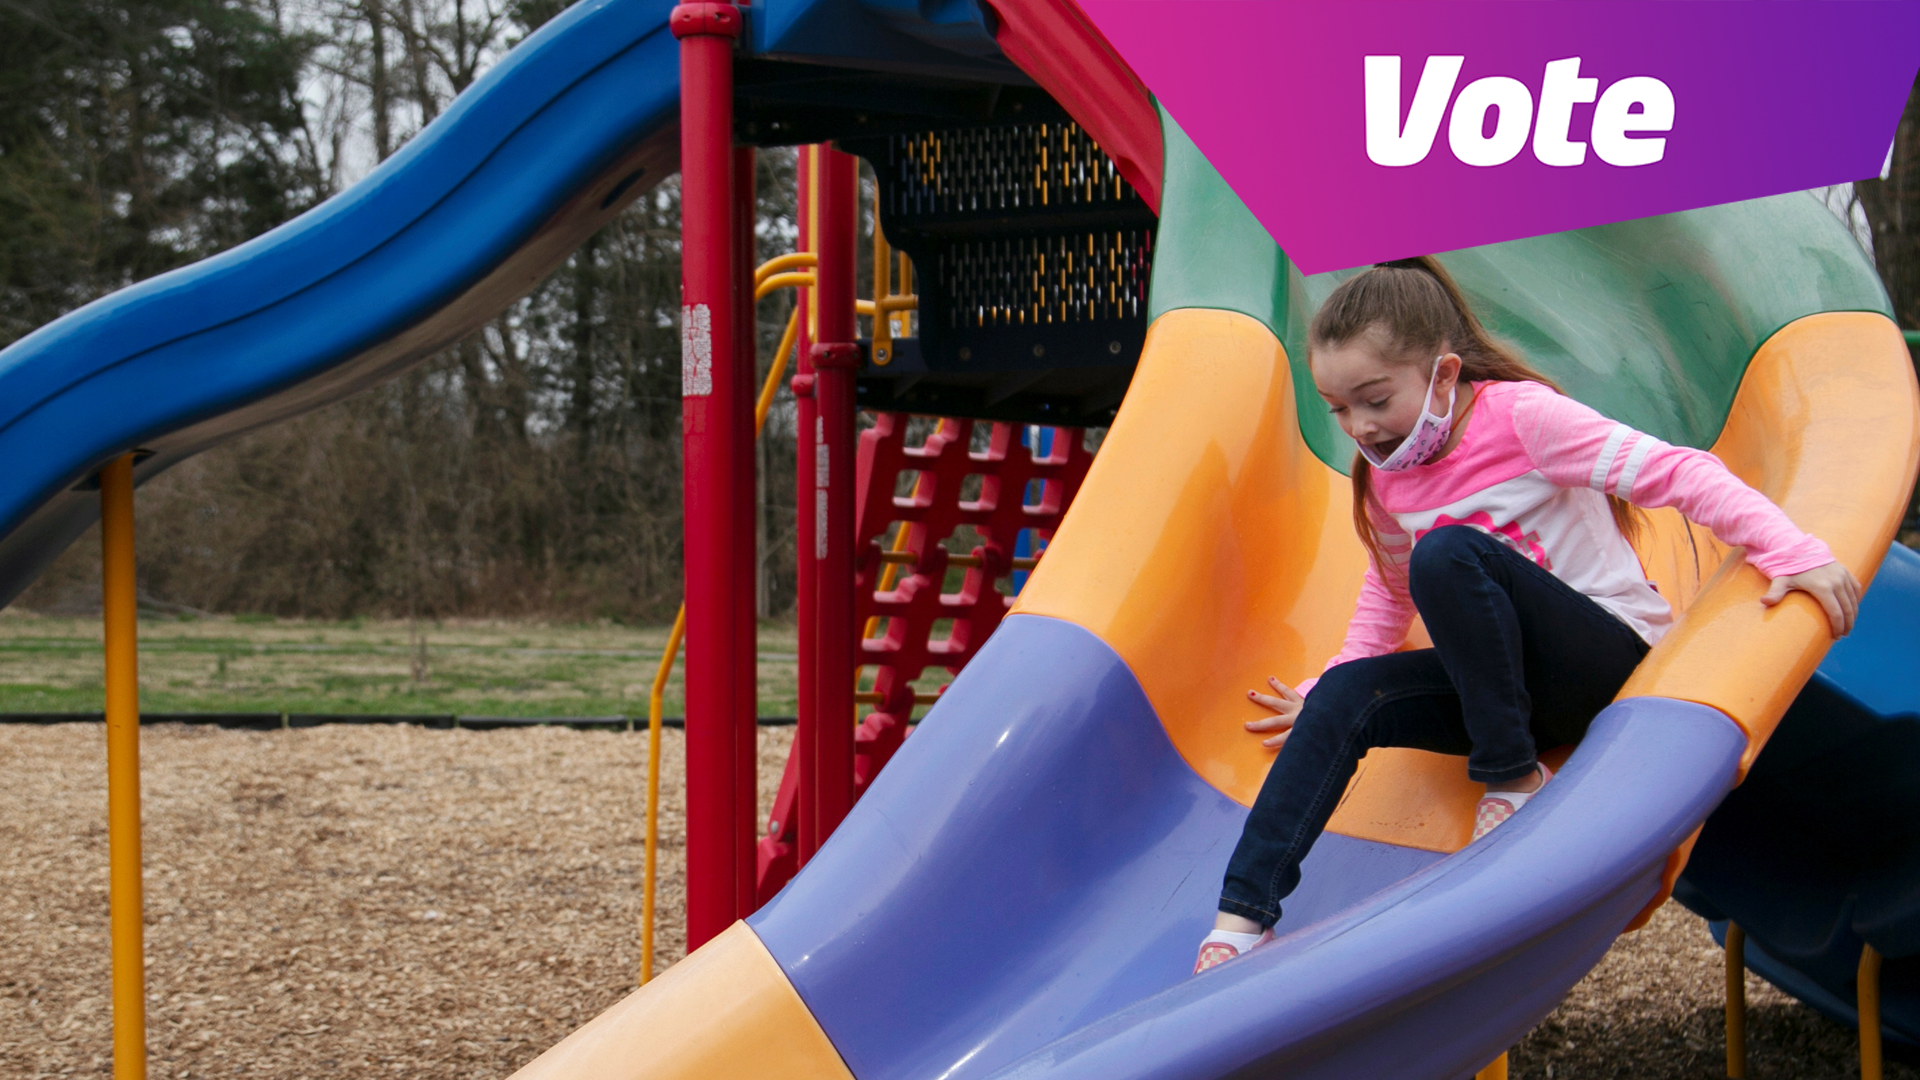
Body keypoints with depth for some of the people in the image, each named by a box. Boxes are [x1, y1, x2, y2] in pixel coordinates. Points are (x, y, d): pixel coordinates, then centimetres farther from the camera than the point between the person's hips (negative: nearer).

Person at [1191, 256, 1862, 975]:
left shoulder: (1518, 415, -15)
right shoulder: (1386, 481, 6)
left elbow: (1675, 473, -20)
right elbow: (1389, 590, 25)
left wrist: (1789, 551, -29)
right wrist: (1328, 687, 17)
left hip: (1612, 658, -7)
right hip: (1512, 685, 7)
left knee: (1448, 553, -30)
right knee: (1346, 697, -16)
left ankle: (1513, 781, -19)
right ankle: (1244, 913, -20)